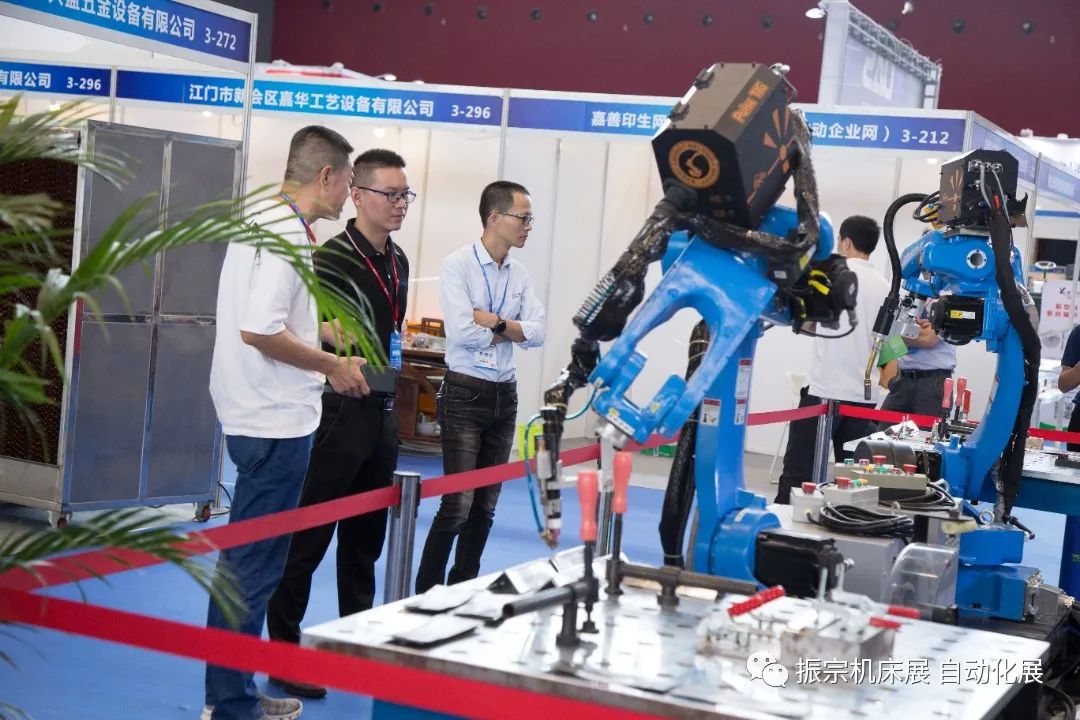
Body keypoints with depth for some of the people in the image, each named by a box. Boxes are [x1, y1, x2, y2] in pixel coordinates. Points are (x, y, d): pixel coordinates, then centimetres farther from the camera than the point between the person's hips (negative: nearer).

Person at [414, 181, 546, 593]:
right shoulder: (458, 265, -9)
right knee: (458, 504, -9)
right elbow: (462, 331, -20)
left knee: (486, 505, 10)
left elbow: (537, 334, -1)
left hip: (505, 396, 6)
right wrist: (511, 328, -7)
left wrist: (493, 320, -15)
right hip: (466, 393, -6)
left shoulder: (520, 274, 8)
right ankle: (426, 592, 2)